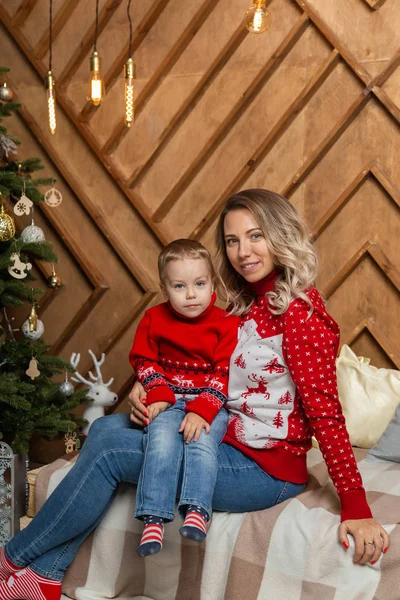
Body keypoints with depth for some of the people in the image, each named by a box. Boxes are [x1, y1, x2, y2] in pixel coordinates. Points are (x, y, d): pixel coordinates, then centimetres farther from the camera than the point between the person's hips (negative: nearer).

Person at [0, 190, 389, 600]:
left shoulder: (298, 310, -17)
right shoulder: (249, 302, 11)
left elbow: (324, 411, -20)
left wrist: (356, 509, -21)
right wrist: (147, 388, -3)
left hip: (265, 467, -9)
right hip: (230, 440, 9)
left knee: (108, 450, -12)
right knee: (105, 428, 2)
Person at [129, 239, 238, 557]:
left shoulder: (226, 323, -4)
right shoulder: (154, 319, 4)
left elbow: (224, 374, -8)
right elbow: (144, 360, 10)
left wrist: (201, 410, -20)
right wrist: (158, 395, -7)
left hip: (210, 403, -1)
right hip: (169, 401, 1)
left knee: (202, 440, -31)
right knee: (162, 440, -27)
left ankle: (197, 511, -33)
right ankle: (154, 519, -29)